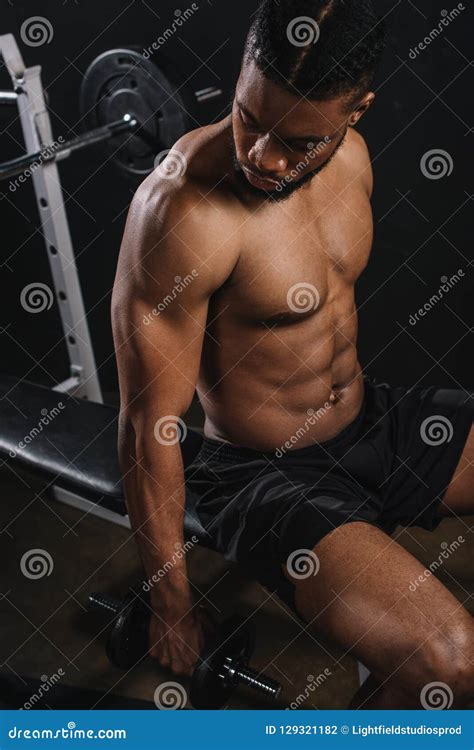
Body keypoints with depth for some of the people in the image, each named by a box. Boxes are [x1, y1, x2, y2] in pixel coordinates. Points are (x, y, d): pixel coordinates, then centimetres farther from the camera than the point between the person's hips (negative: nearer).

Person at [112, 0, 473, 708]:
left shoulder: (349, 154, -2)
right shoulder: (181, 211, -26)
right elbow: (149, 429, -20)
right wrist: (172, 607, -11)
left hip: (373, 418, 7)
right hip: (263, 474, -7)